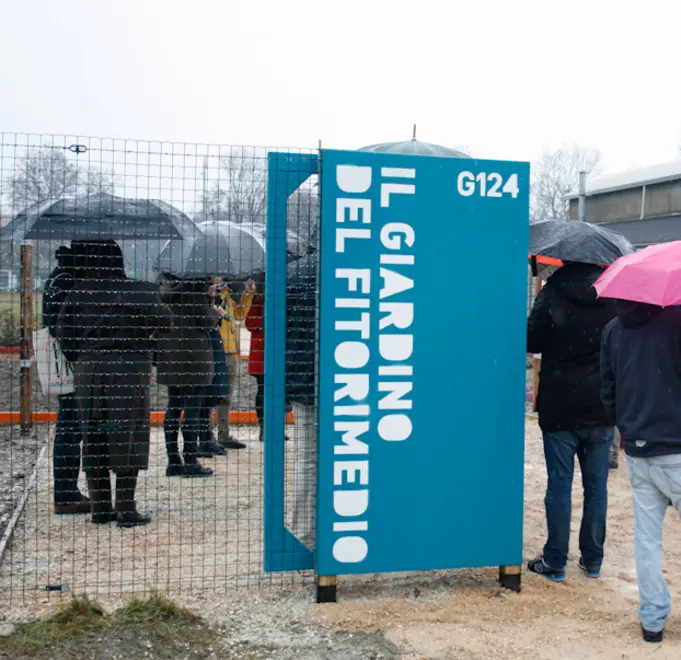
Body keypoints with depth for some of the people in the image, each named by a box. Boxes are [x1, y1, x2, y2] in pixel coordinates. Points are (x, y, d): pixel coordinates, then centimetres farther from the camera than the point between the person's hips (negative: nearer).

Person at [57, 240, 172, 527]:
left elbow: (64, 332, 2)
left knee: (94, 439, 11)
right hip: (129, 371, -4)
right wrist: (146, 328, 8)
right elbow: (164, 320, -13)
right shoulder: (136, 291, -9)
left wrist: (80, 360, 13)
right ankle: (126, 508, 4)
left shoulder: (78, 294, 2)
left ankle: (100, 507, 17)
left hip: (87, 372, 4)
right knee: (128, 438, 3)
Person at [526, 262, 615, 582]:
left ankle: (555, 561, 10)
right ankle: (592, 560, 20)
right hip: (601, 410, 3)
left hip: (560, 409, -3)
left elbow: (532, 342, -5)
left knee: (559, 484, 4)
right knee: (596, 486, 11)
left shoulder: (553, 294, -10)